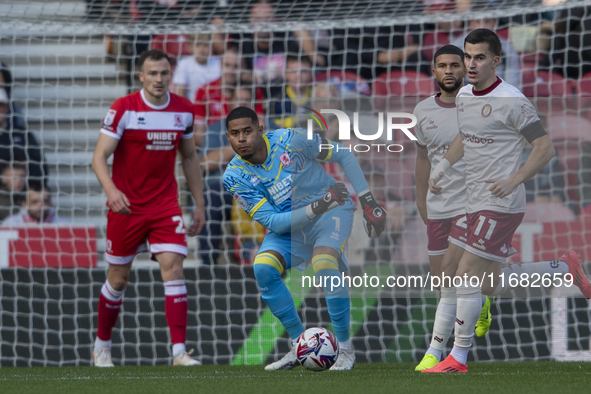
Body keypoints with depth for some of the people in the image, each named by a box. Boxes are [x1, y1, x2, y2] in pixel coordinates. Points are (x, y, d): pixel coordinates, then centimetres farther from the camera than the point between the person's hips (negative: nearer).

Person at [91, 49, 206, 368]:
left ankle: (180, 352, -15)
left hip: (166, 207, 2)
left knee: (173, 268, -13)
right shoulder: (123, 109, -12)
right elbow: (99, 157, -16)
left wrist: (199, 203, 13)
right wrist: (111, 190, -35)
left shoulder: (183, 109, 1)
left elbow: (189, 157, 15)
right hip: (126, 207, -2)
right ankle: (101, 347, 26)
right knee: (118, 279, 6)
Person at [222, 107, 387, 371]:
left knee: (324, 265, -30)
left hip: (331, 212, -3)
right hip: (287, 223, 3)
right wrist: (315, 208, -34)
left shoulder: (291, 140, -20)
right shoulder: (235, 177, -14)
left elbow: (344, 156, -5)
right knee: (263, 268, -22)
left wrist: (367, 200, -8)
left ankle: (345, 347, -15)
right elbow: (272, 222, -20)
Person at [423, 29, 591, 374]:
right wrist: (443, 168, 11)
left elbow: (545, 148, -13)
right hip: (474, 203, 9)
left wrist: (514, 181, -22)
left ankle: (458, 358, -3)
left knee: (467, 275, -11)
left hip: (500, 206, -9)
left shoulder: (511, 101, -15)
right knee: (496, 285, 14)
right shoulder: (464, 95, 9)